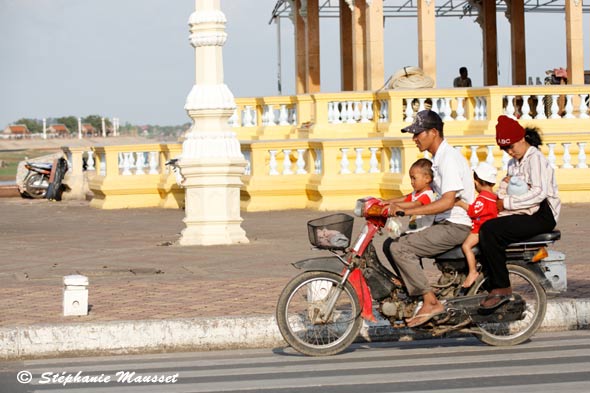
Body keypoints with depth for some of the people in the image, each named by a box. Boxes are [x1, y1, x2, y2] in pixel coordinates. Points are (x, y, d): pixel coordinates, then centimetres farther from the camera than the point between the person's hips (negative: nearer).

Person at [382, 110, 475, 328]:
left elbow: (447, 202, -28)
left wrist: (406, 211, -29)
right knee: (390, 245, 5)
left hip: (455, 226, -10)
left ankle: (431, 302, -16)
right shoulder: (438, 158, 15)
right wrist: (394, 203, 14)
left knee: (399, 248, -20)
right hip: (444, 223, 10)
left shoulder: (449, 158, -17)